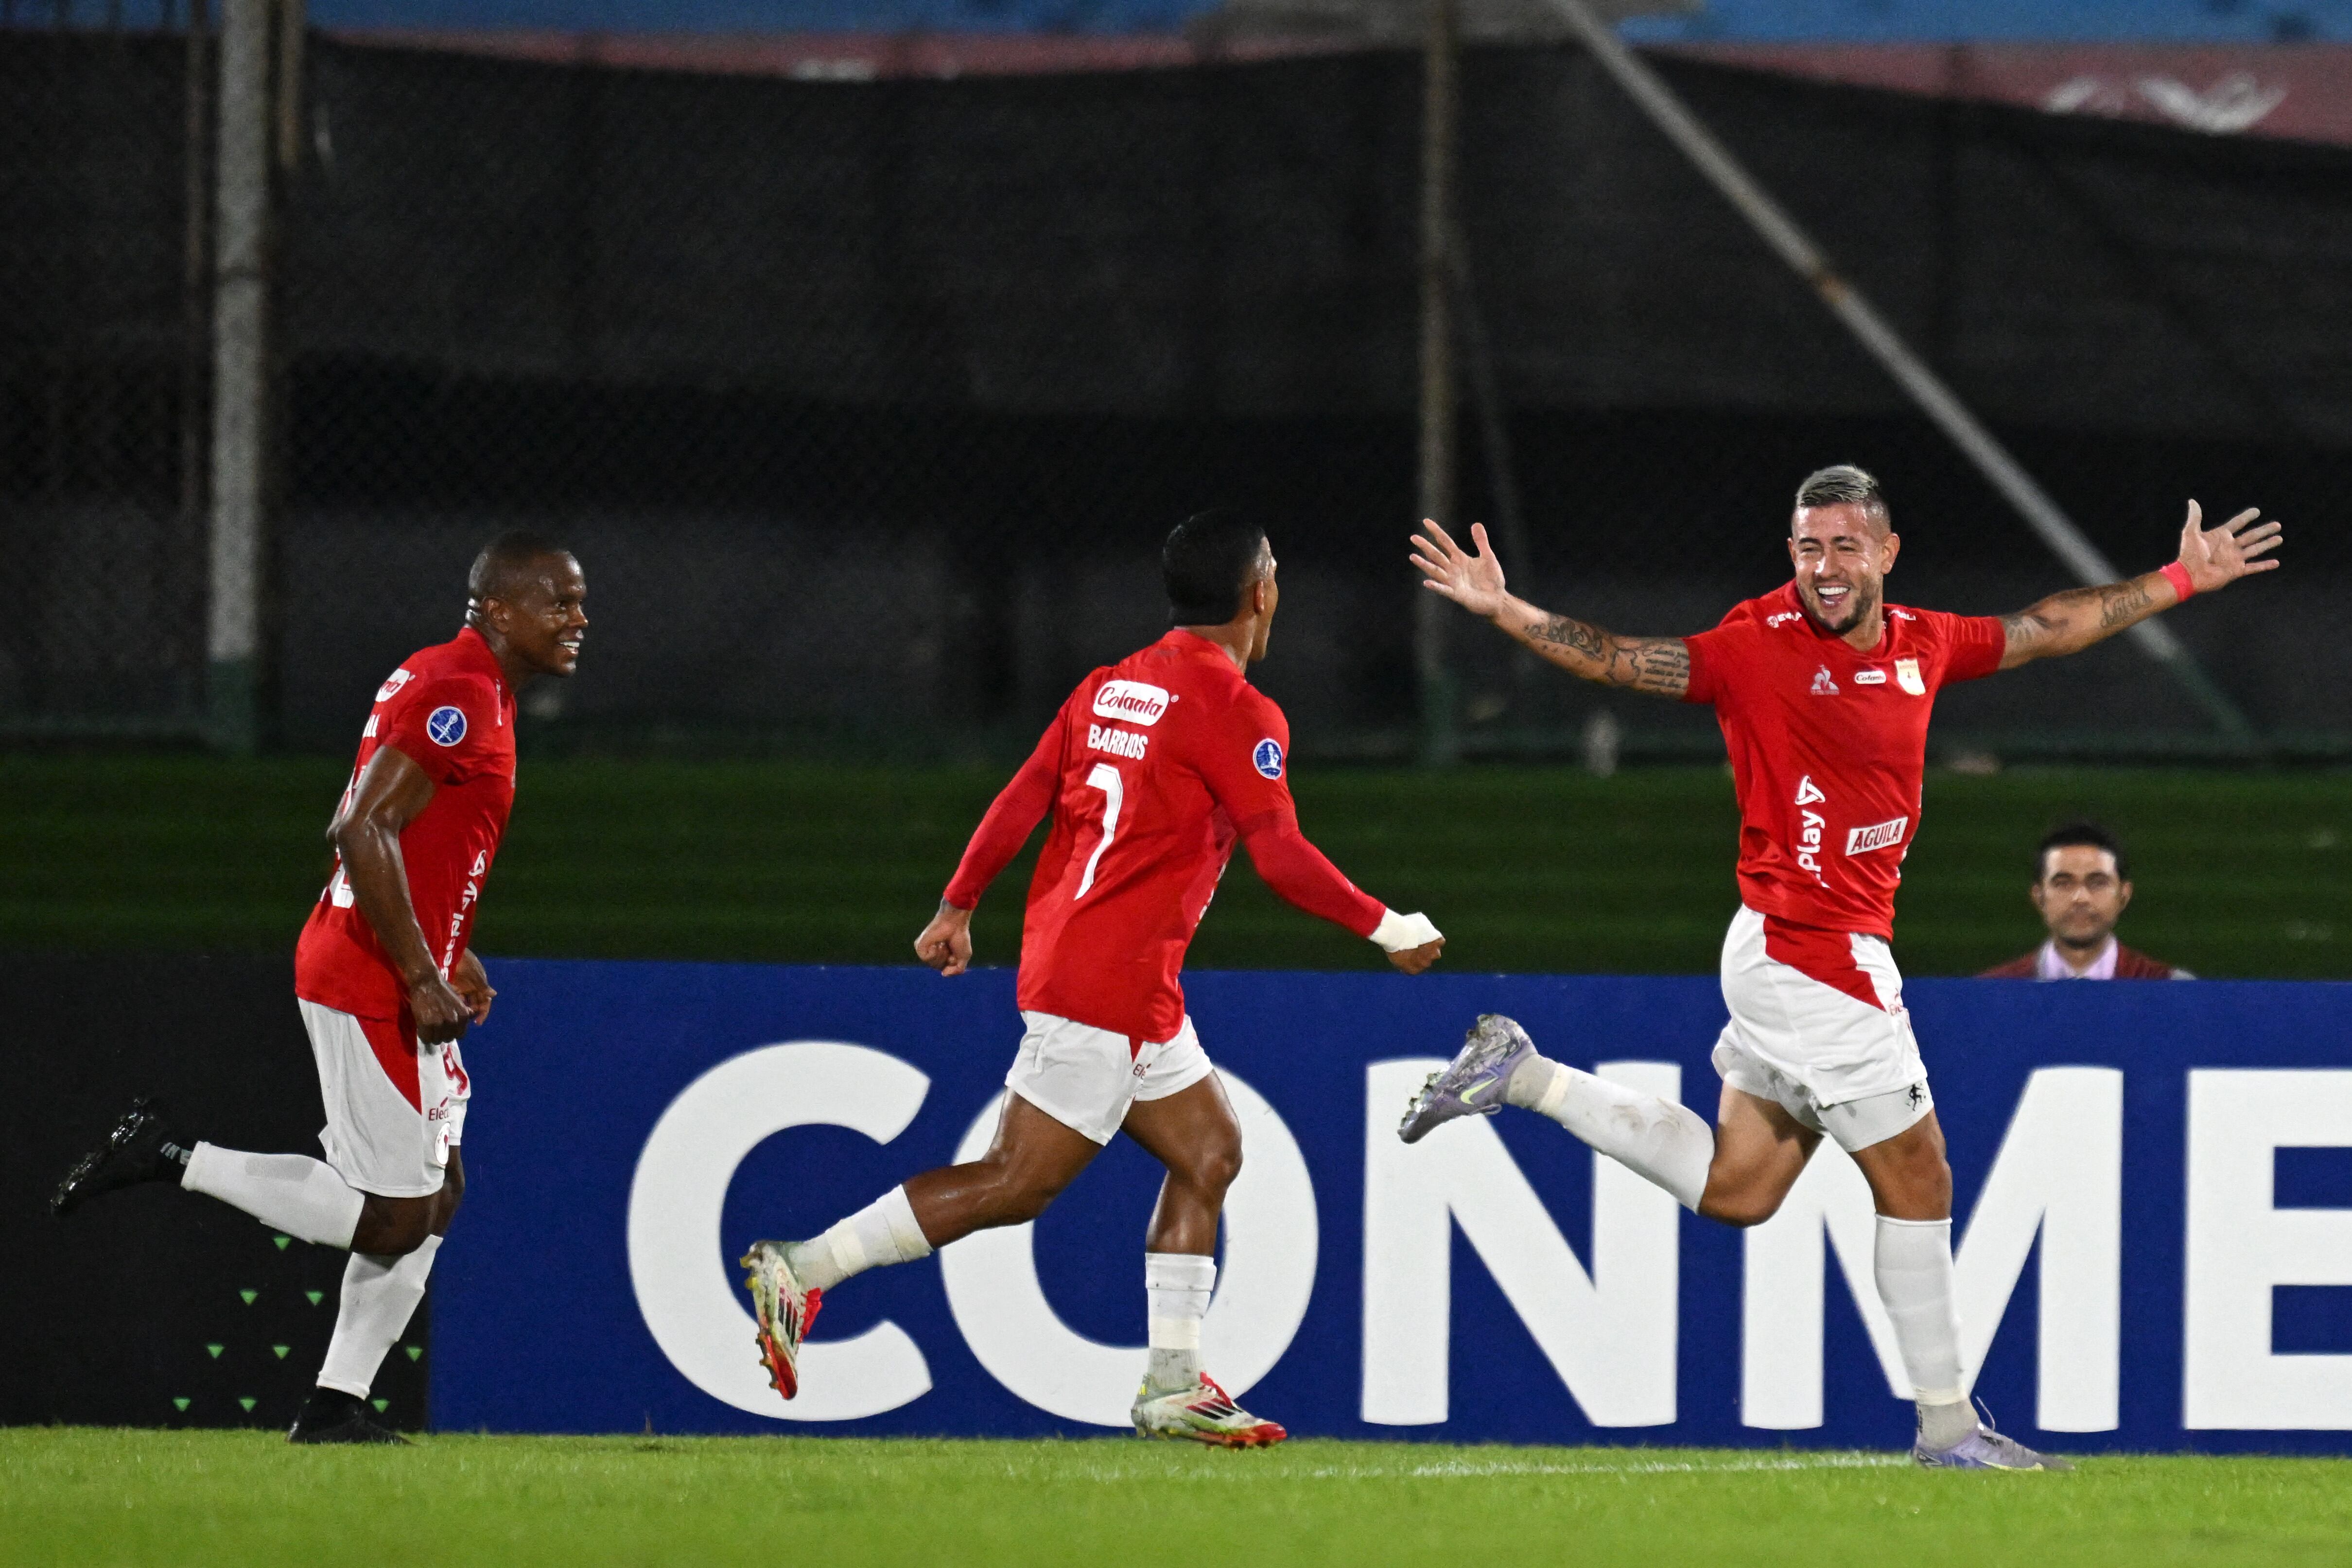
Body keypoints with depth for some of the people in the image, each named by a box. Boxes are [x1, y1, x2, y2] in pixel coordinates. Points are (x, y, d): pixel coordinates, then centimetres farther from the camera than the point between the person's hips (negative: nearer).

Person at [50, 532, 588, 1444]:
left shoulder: (471, 692, 16)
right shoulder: (457, 693, -16)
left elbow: (375, 832, 24)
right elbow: (362, 832, -24)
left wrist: (449, 956, 19)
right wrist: (421, 977, -22)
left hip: (399, 982, 11)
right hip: (372, 988, -11)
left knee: (436, 1191, 13)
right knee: (395, 1218, -7)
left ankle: (336, 1406, 14)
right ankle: (171, 1159, -2)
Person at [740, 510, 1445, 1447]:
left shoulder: (1110, 688, 12)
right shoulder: (1237, 715, -11)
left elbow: (1021, 800, 11)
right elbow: (1282, 858, -16)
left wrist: (957, 907, 18)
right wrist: (1388, 930, -6)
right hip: (1108, 983, -9)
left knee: (1209, 1151, 13)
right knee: (1017, 1184, -8)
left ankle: (1173, 1386, 11)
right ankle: (802, 1271, -9)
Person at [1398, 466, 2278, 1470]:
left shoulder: (1924, 643, 8)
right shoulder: (1760, 646, -12)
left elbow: (2050, 629, 21)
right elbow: (1618, 662, -10)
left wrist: (2181, 580, 25)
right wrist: (1502, 611, -20)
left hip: (1809, 959, 8)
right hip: (1813, 951, -8)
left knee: (1736, 1189, 14)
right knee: (1918, 1182, -1)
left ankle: (1524, 1077, 19)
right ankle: (1947, 1427, 10)